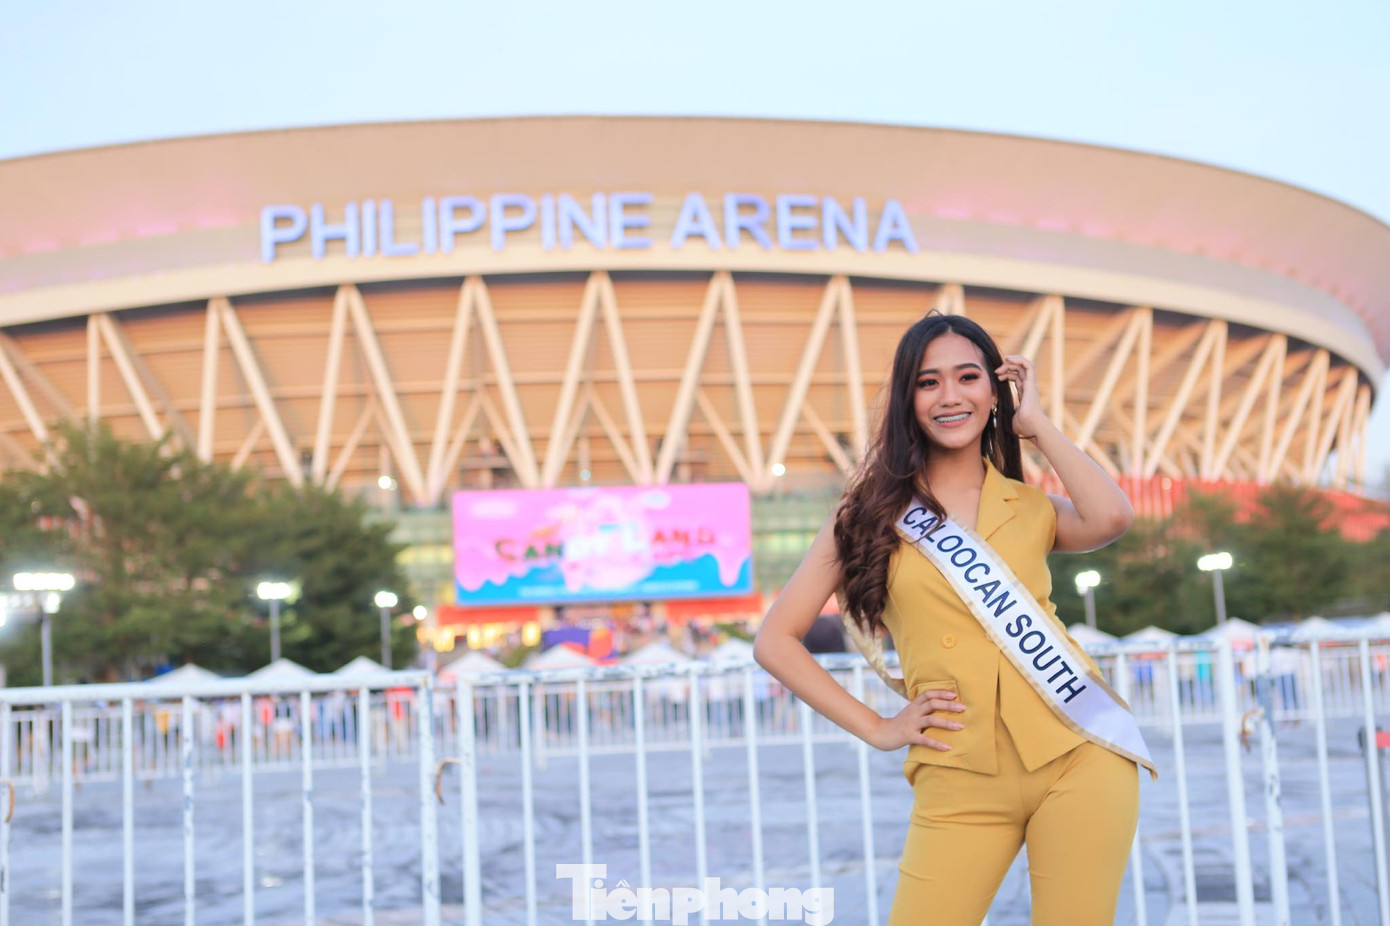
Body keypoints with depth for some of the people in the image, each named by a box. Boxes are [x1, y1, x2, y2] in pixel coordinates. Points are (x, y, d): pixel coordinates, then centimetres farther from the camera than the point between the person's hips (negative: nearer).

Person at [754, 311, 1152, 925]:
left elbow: (1111, 518, -12)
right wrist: (876, 729, 1)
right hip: (960, 787, -1)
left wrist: (1036, 423, 1)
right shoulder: (873, 513, 7)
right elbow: (776, 641, 6)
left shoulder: (1030, 506, 12)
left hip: (1078, 757, 1)